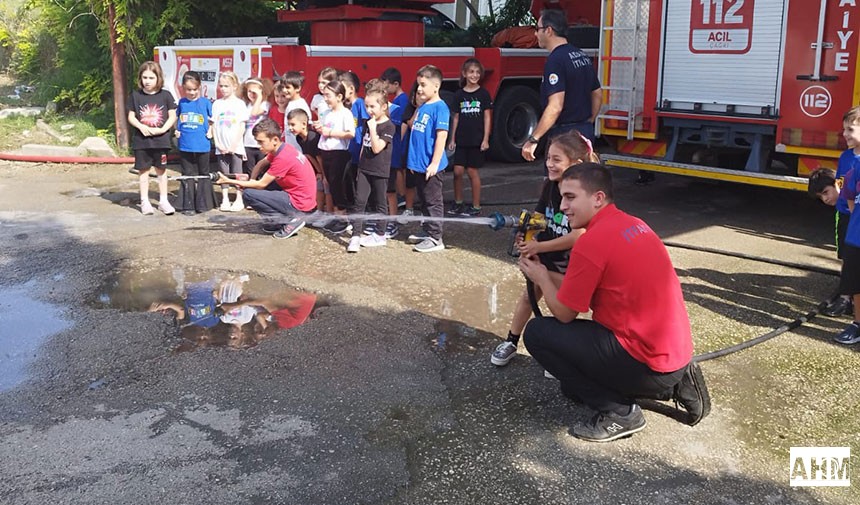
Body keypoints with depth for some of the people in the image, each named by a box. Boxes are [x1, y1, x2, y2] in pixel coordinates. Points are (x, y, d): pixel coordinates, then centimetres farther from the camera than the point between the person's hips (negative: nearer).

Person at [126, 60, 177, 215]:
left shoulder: (165, 95, -1)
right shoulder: (136, 95, 1)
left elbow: (172, 116, 0)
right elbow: (131, 116, 4)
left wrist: (162, 129, -14)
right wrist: (141, 126, -14)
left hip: (160, 139, 0)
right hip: (141, 140, 0)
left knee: (161, 170, 8)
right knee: (143, 170, 6)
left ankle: (163, 201, 16)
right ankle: (144, 202, 14)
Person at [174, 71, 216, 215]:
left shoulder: (205, 102, -1)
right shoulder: (182, 103, 5)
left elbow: (213, 119, 9)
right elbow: (176, 118, 20)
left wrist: (210, 131, -3)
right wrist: (177, 130, 7)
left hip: (202, 146, -1)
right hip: (185, 146, 1)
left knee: (203, 175, 10)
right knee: (187, 175, 5)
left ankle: (203, 204, 19)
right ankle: (187, 206, 10)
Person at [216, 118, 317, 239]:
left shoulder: (283, 157, -21)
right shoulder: (282, 148, 5)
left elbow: (261, 184, -15)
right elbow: (262, 164, 20)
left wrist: (229, 181, -11)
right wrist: (252, 180, 3)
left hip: (300, 205, -9)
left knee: (249, 194, -12)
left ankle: (291, 219, -9)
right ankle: (280, 220, 12)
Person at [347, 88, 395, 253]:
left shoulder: (388, 126, -11)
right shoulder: (368, 124, 10)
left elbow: (377, 148, -20)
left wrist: (373, 129, -20)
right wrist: (360, 165, 16)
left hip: (379, 171, -6)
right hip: (364, 169, 6)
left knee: (379, 203, 6)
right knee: (359, 202, -2)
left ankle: (380, 235, 19)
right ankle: (356, 236, -3)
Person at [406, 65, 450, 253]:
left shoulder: (440, 107, -15)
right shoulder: (422, 106, 12)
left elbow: (442, 135, -19)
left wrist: (435, 163, -21)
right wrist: (413, 160, 17)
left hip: (430, 166, -9)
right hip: (418, 164, 9)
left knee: (433, 201, -2)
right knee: (424, 200, 19)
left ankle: (435, 238, 4)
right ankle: (427, 230, 31)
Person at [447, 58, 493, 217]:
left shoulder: (483, 94, -1)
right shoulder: (459, 94, 5)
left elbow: (487, 117, -2)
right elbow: (456, 117, 9)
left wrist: (486, 139, -7)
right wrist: (452, 139, 6)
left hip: (476, 140, -2)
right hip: (461, 139, 3)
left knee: (472, 171, 1)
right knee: (457, 171, -1)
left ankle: (476, 207, 12)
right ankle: (458, 203, 17)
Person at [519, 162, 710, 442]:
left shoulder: (592, 241, -17)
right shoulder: (635, 224, 9)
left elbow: (564, 313, -8)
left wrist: (542, 278, 10)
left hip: (649, 364, -9)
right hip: (677, 353, 9)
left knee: (536, 333, -4)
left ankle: (619, 412, -1)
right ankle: (675, 385, 17)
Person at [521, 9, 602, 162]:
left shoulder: (555, 59, -17)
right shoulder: (582, 56, 11)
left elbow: (555, 107, -25)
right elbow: (597, 95, 18)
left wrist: (533, 139, -22)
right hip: (585, 133, 9)